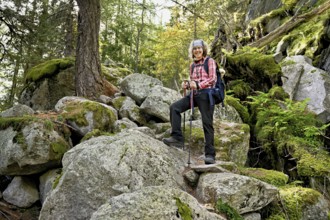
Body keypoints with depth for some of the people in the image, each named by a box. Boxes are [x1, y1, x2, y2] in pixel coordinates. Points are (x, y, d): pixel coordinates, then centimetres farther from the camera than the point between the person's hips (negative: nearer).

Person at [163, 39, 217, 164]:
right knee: (174, 107, -15)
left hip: (206, 94, -5)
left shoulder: (210, 61, 3)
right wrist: (186, 85, 1)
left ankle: (210, 154, -2)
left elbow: (212, 79, -8)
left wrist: (198, 85, -21)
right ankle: (177, 138, -16)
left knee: (207, 123, -5)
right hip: (194, 94, 6)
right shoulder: (192, 65, 19)